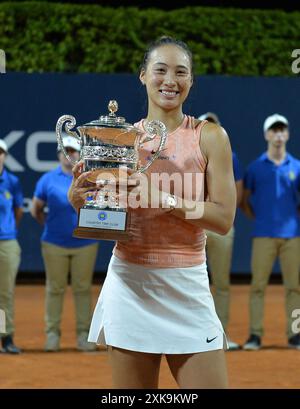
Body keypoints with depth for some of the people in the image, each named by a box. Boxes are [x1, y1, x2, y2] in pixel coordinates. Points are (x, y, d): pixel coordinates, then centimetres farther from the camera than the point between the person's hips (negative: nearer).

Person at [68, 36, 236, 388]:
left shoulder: (209, 137, 0)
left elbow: (224, 218, -6)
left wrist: (164, 199, -19)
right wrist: (79, 196, -9)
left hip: (187, 285, -1)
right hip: (129, 281, 2)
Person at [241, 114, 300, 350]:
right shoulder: (256, 167, 7)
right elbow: (244, 200, 13)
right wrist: (258, 218, 2)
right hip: (263, 235, -1)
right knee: (258, 285, -4)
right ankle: (255, 334, -1)